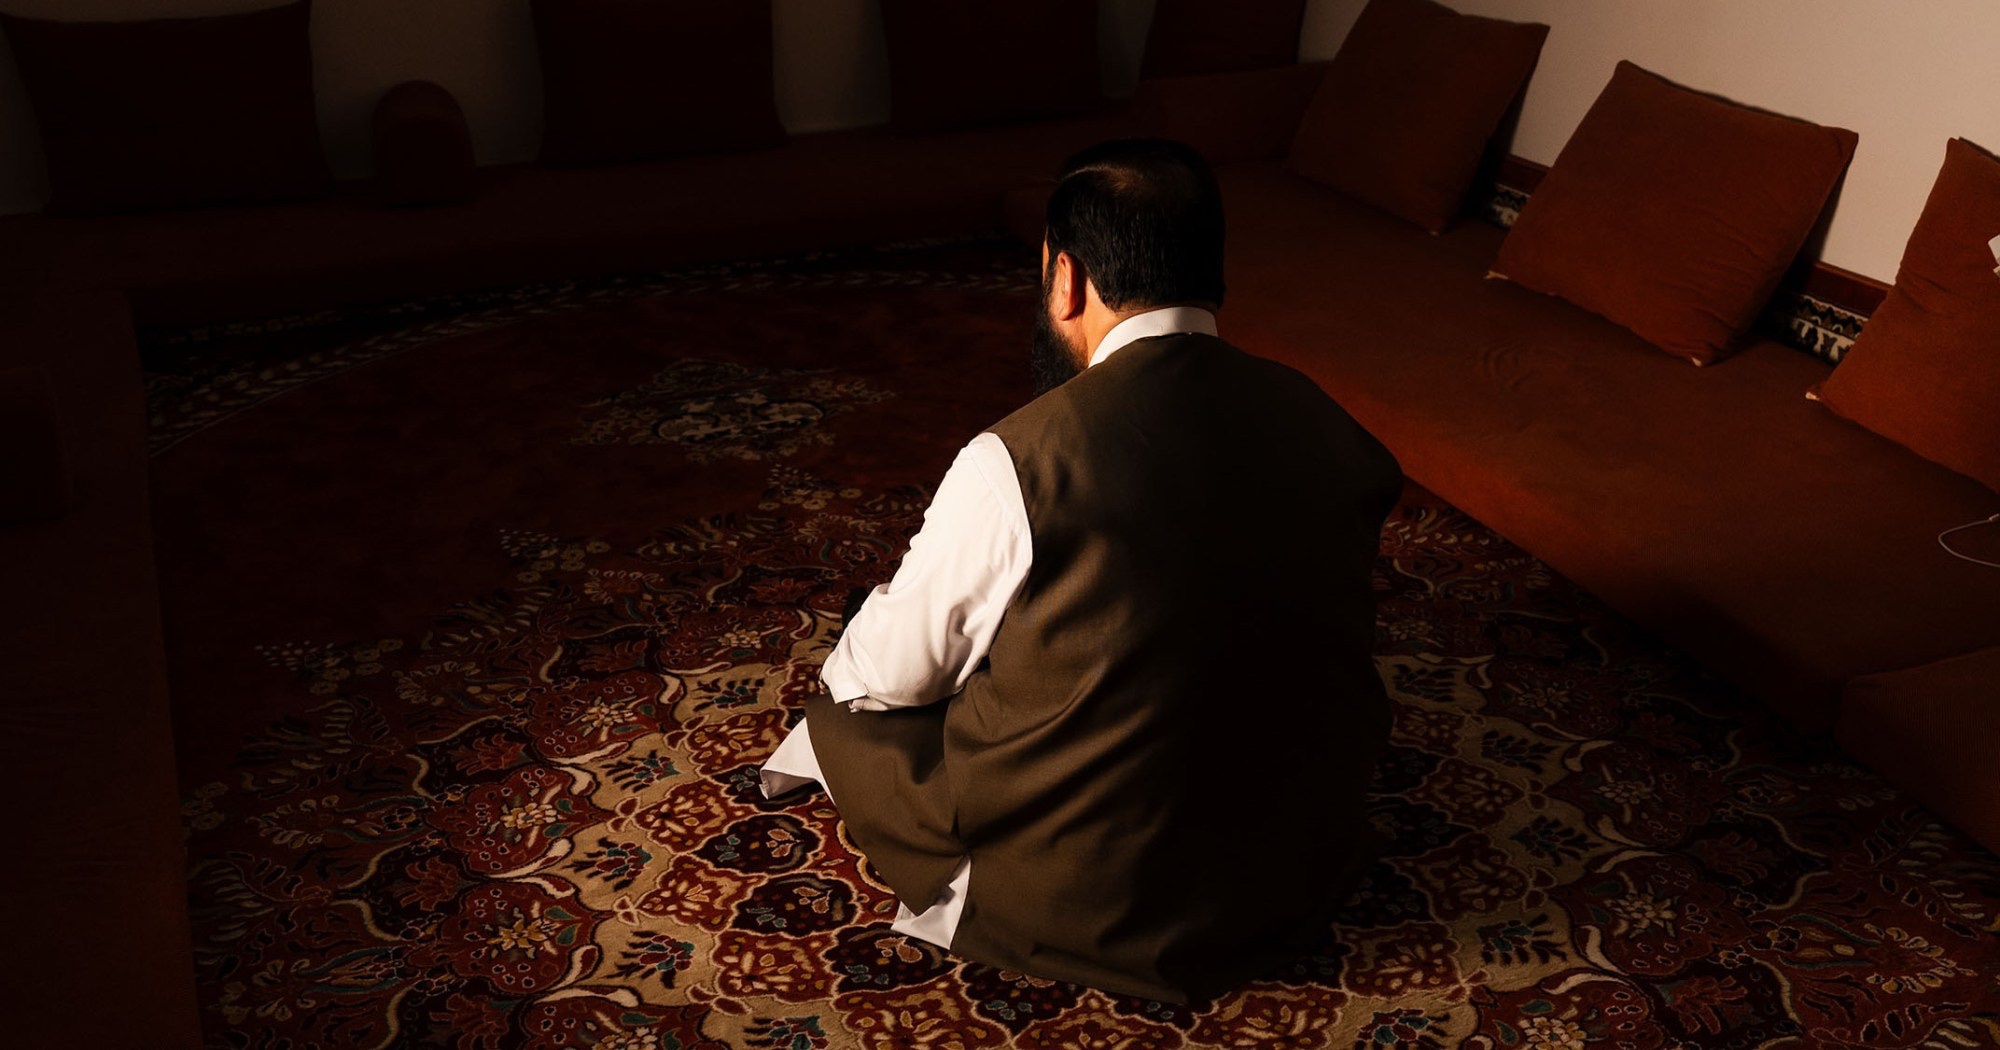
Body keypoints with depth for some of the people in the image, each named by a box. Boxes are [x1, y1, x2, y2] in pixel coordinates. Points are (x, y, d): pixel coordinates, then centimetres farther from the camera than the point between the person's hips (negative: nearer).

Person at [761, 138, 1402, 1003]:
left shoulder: (1014, 463, -24)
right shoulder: (1329, 429, -8)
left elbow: (891, 671, -8)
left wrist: (842, 674, 17)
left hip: (1084, 910, -4)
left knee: (848, 706, 17)